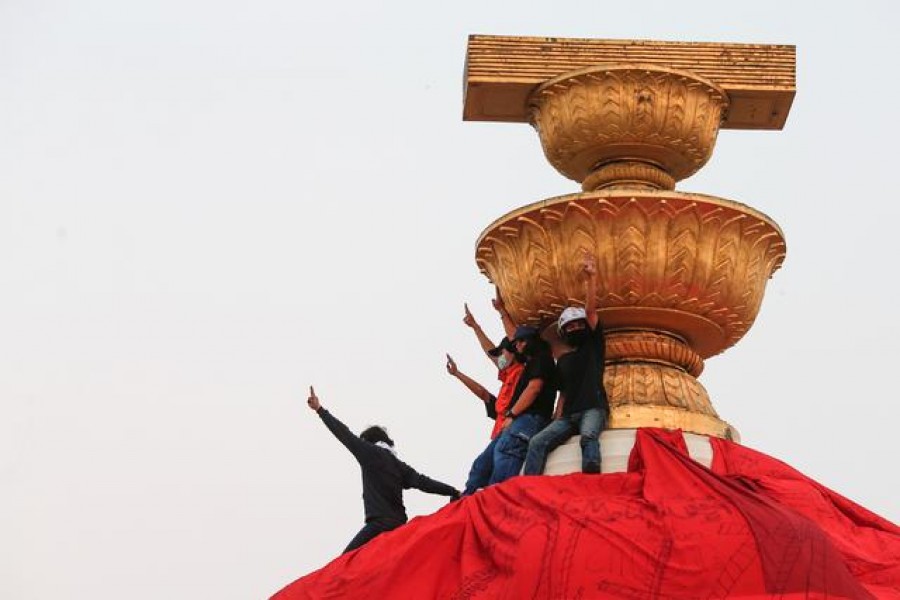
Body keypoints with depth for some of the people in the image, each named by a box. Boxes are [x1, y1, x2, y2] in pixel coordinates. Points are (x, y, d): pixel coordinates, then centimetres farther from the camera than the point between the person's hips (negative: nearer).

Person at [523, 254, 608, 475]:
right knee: (537, 442, -20)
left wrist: (591, 279, -14)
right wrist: (557, 417, 8)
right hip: (569, 415, 5)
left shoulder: (594, 345, 12)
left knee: (588, 436, -39)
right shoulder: (563, 360, 26)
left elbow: (590, 311, -1)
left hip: (593, 408, -5)